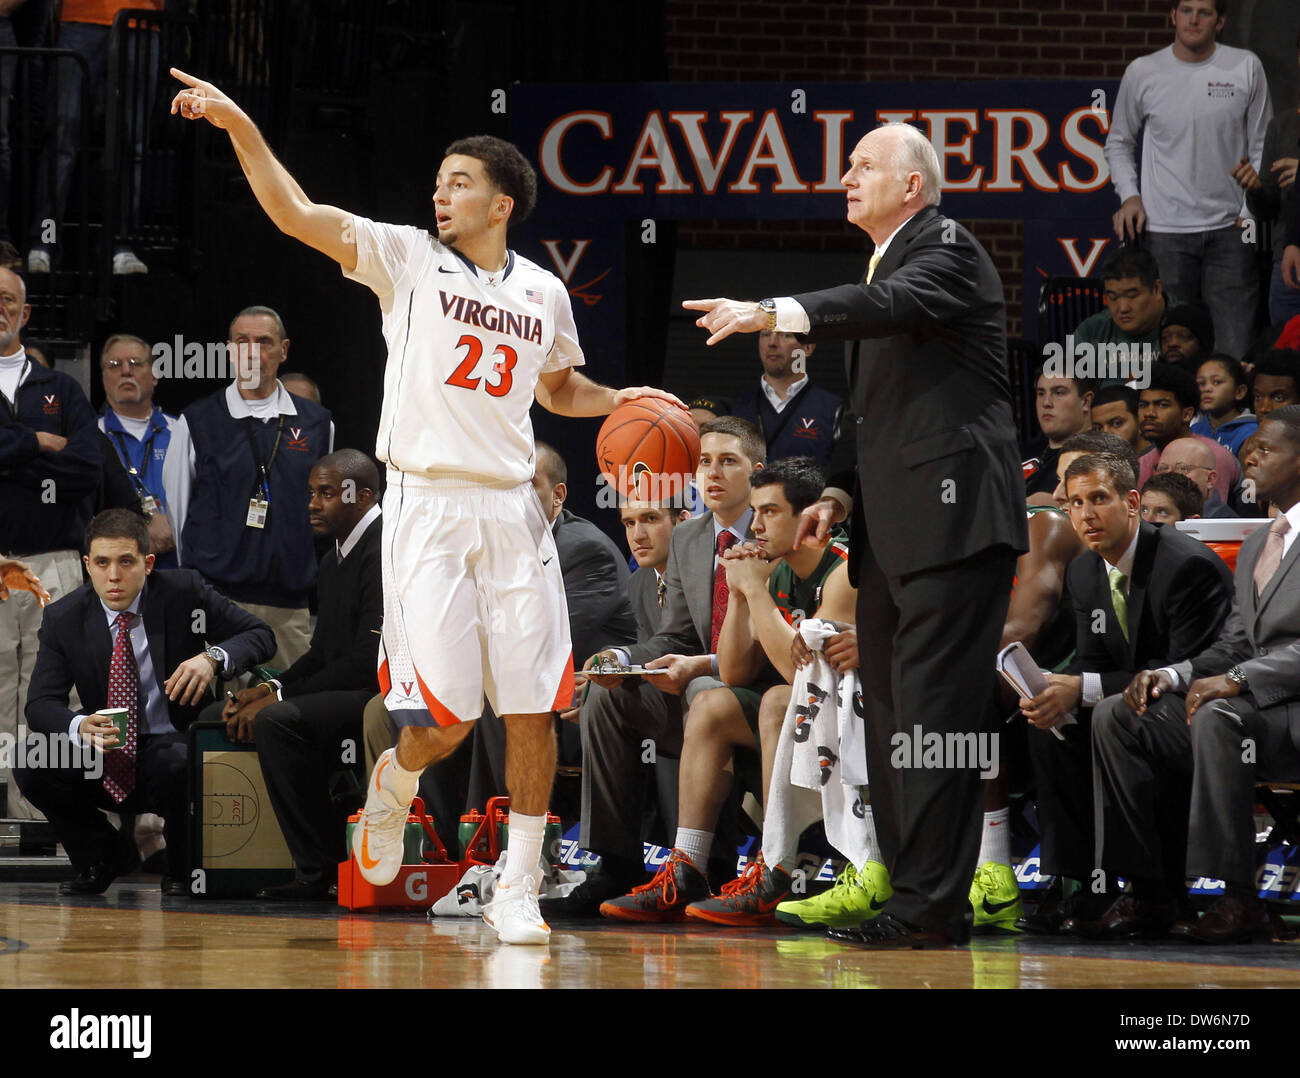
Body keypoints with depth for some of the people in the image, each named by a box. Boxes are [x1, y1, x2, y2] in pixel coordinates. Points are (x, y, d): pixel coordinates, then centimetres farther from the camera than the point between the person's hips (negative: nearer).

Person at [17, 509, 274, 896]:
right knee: (31, 765, -24)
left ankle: (181, 870, -6)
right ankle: (97, 860, 3)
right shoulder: (63, 618, -2)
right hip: (103, 762, 3)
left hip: (172, 746, -3)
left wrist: (213, 657, -27)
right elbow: (41, 703, -8)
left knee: (179, 765, -38)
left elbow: (260, 635, -4)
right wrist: (79, 727, -33)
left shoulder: (183, 592, -6)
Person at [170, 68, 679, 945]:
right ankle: (395, 782, 25)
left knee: (534, 710, -1)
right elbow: (297, 215, -10)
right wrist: (240, 127, -21)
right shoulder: (407, 258, 1)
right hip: (428, 504, -3)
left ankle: (519, 890, 10)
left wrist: (616, 402, 11)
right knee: (444, 717, -10)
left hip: (512, 510, 3)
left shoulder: (543, 294, 12)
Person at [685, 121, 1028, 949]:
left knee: (931, 713, -13)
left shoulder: (945, 251, -6)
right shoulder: (892, 260, 23)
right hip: (896, 532, 10)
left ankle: (931, 905, -14)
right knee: (891, 715, 10)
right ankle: (911, 898, 15)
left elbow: (889, 305, -29)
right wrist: (844, 494, 18)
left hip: (952, 514, -10)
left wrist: (773, 314, -39)